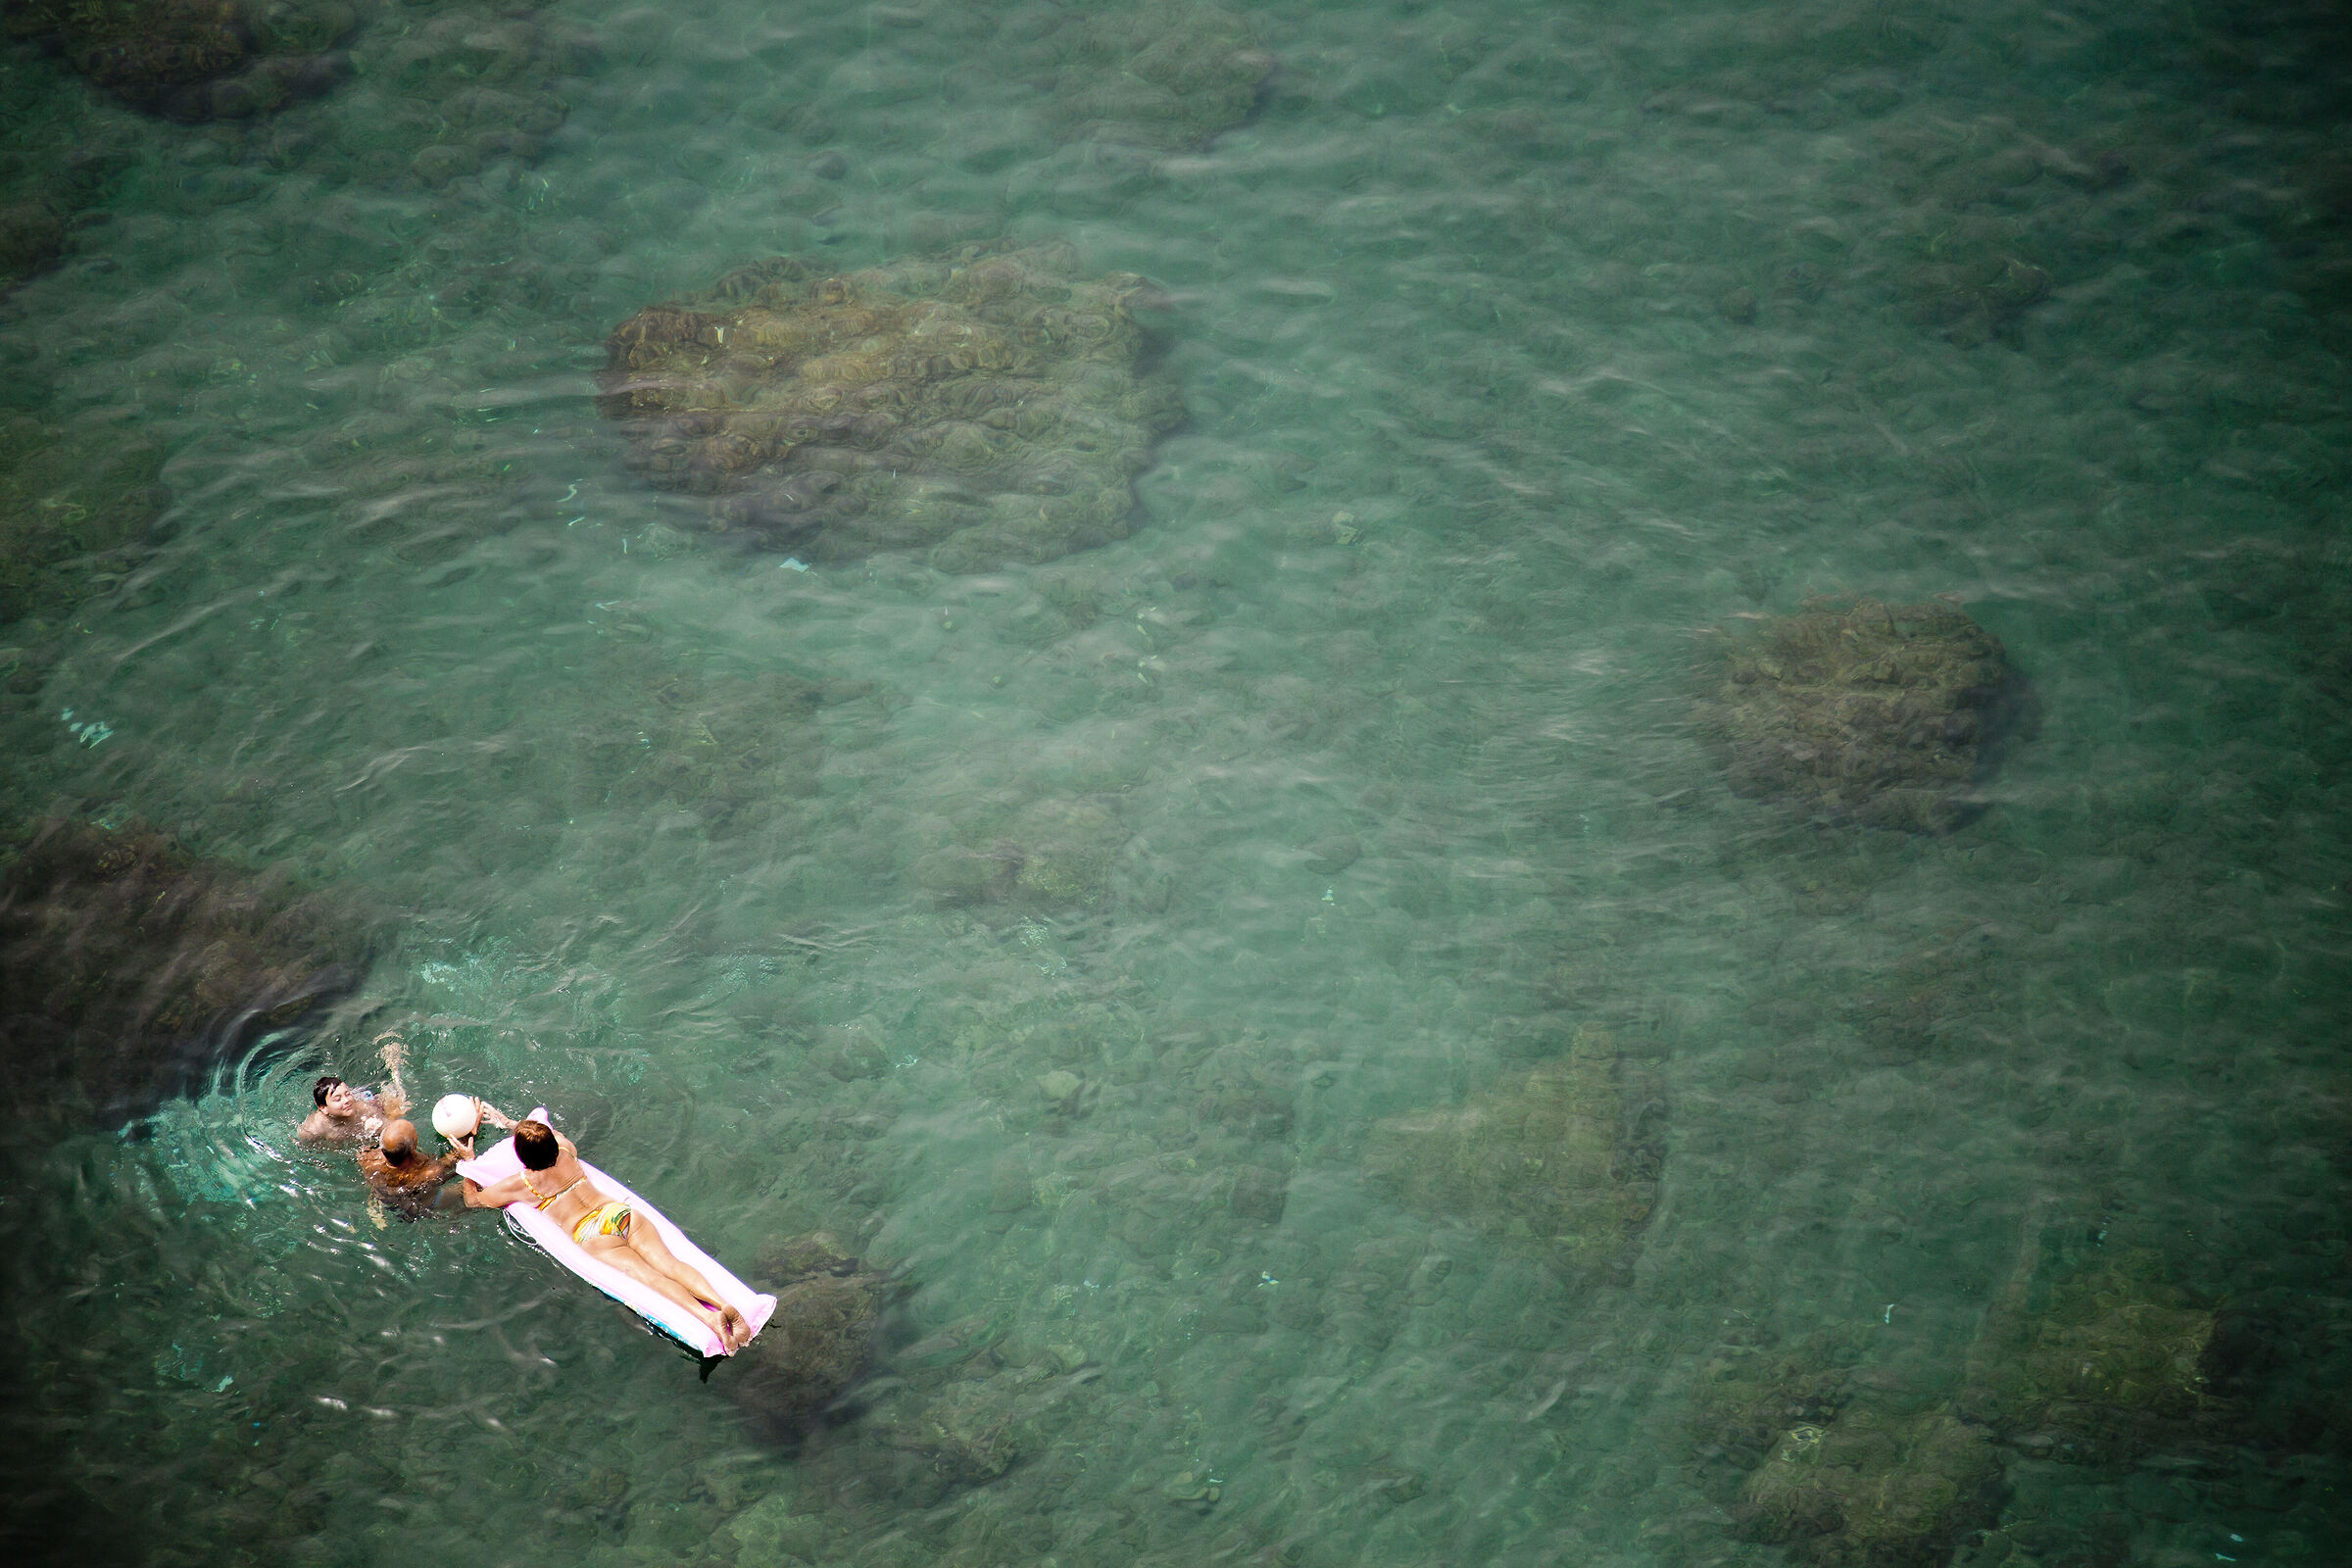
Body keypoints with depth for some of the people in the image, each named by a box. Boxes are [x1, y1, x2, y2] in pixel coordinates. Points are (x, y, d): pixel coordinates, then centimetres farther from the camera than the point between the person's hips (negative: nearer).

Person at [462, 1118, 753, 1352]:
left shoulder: (519, 1185, 6)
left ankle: (708, 1316, -45)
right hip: (619, 1210, 5)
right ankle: (720, 1301, -38)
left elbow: (472, 1199, 23)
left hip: (590, 1234, -5)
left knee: (650, 1275, -23)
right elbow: (557, 1135, 47)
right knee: (669, 1263, -13)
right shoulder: (566, 1152, 19)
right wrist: (513, 1125, 57)